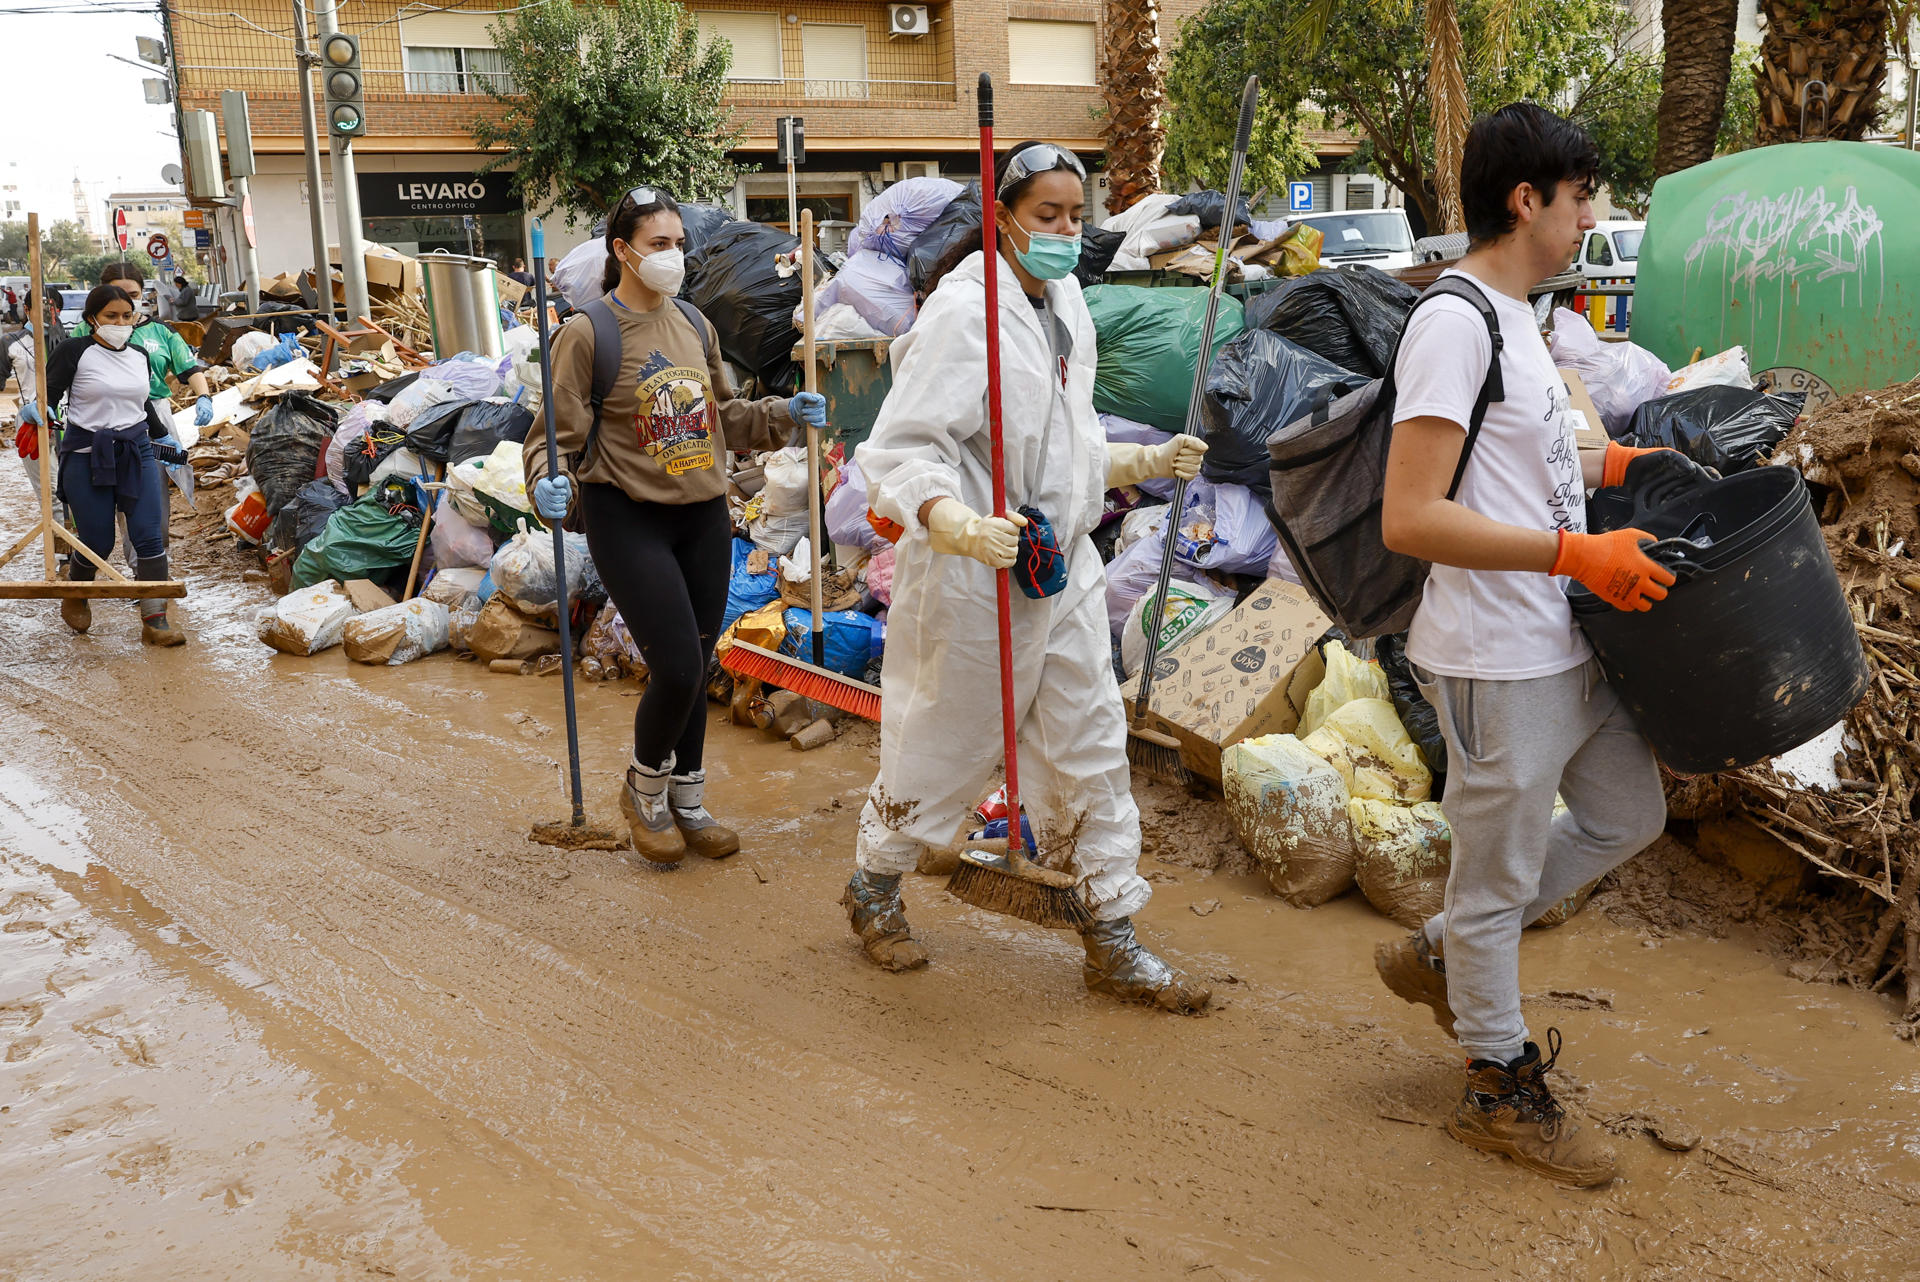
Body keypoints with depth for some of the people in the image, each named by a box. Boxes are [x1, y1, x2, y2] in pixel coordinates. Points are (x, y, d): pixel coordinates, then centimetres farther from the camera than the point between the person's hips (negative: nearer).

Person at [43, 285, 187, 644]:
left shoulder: (140, 356, 10)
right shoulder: (73, 352, -5)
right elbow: (48, 397, -6)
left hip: (137, 453, 4)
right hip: (87, 456, -4)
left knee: (150, 534, -8)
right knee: (97, 543, 0)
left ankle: (155, 621, -4)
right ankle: (75, 597, 33)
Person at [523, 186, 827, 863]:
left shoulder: (694, 324, 9)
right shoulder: (588, 333, -9)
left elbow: (724, 416, 21)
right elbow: (556, 434, -9)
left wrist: (785, 412, 6)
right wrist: (547, 483, -28)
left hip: (705, 516, 6)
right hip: (630, 521, -6)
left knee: (696, 668, 11)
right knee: (677, 669, -11)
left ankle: (688, 802, 28)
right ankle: (645, 789, 17)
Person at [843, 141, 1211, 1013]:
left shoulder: (1065, 301, 9)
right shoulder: (963, 310, -18)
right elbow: (898, 450, -24)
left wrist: (1144, 463, 13)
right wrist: (957, 523, -40)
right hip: (973, 577, -7)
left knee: (1093, 748, 9)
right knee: (945, 745, 8)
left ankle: (1113, 943, 20)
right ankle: (873, 888, 35)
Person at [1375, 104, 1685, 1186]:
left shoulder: (1513, 316, 12)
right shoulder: (1453, 324, -20)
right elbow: (1411, 518, -27)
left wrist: (1617, 463, 12)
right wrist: (1578, 554, -27)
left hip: (1569, 647, 10)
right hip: (1500, 667, -10)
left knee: (1628, 818, 23)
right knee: (1500, 874, 7)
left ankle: (1442, 953, 33)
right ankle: (1502, 1086, 27)